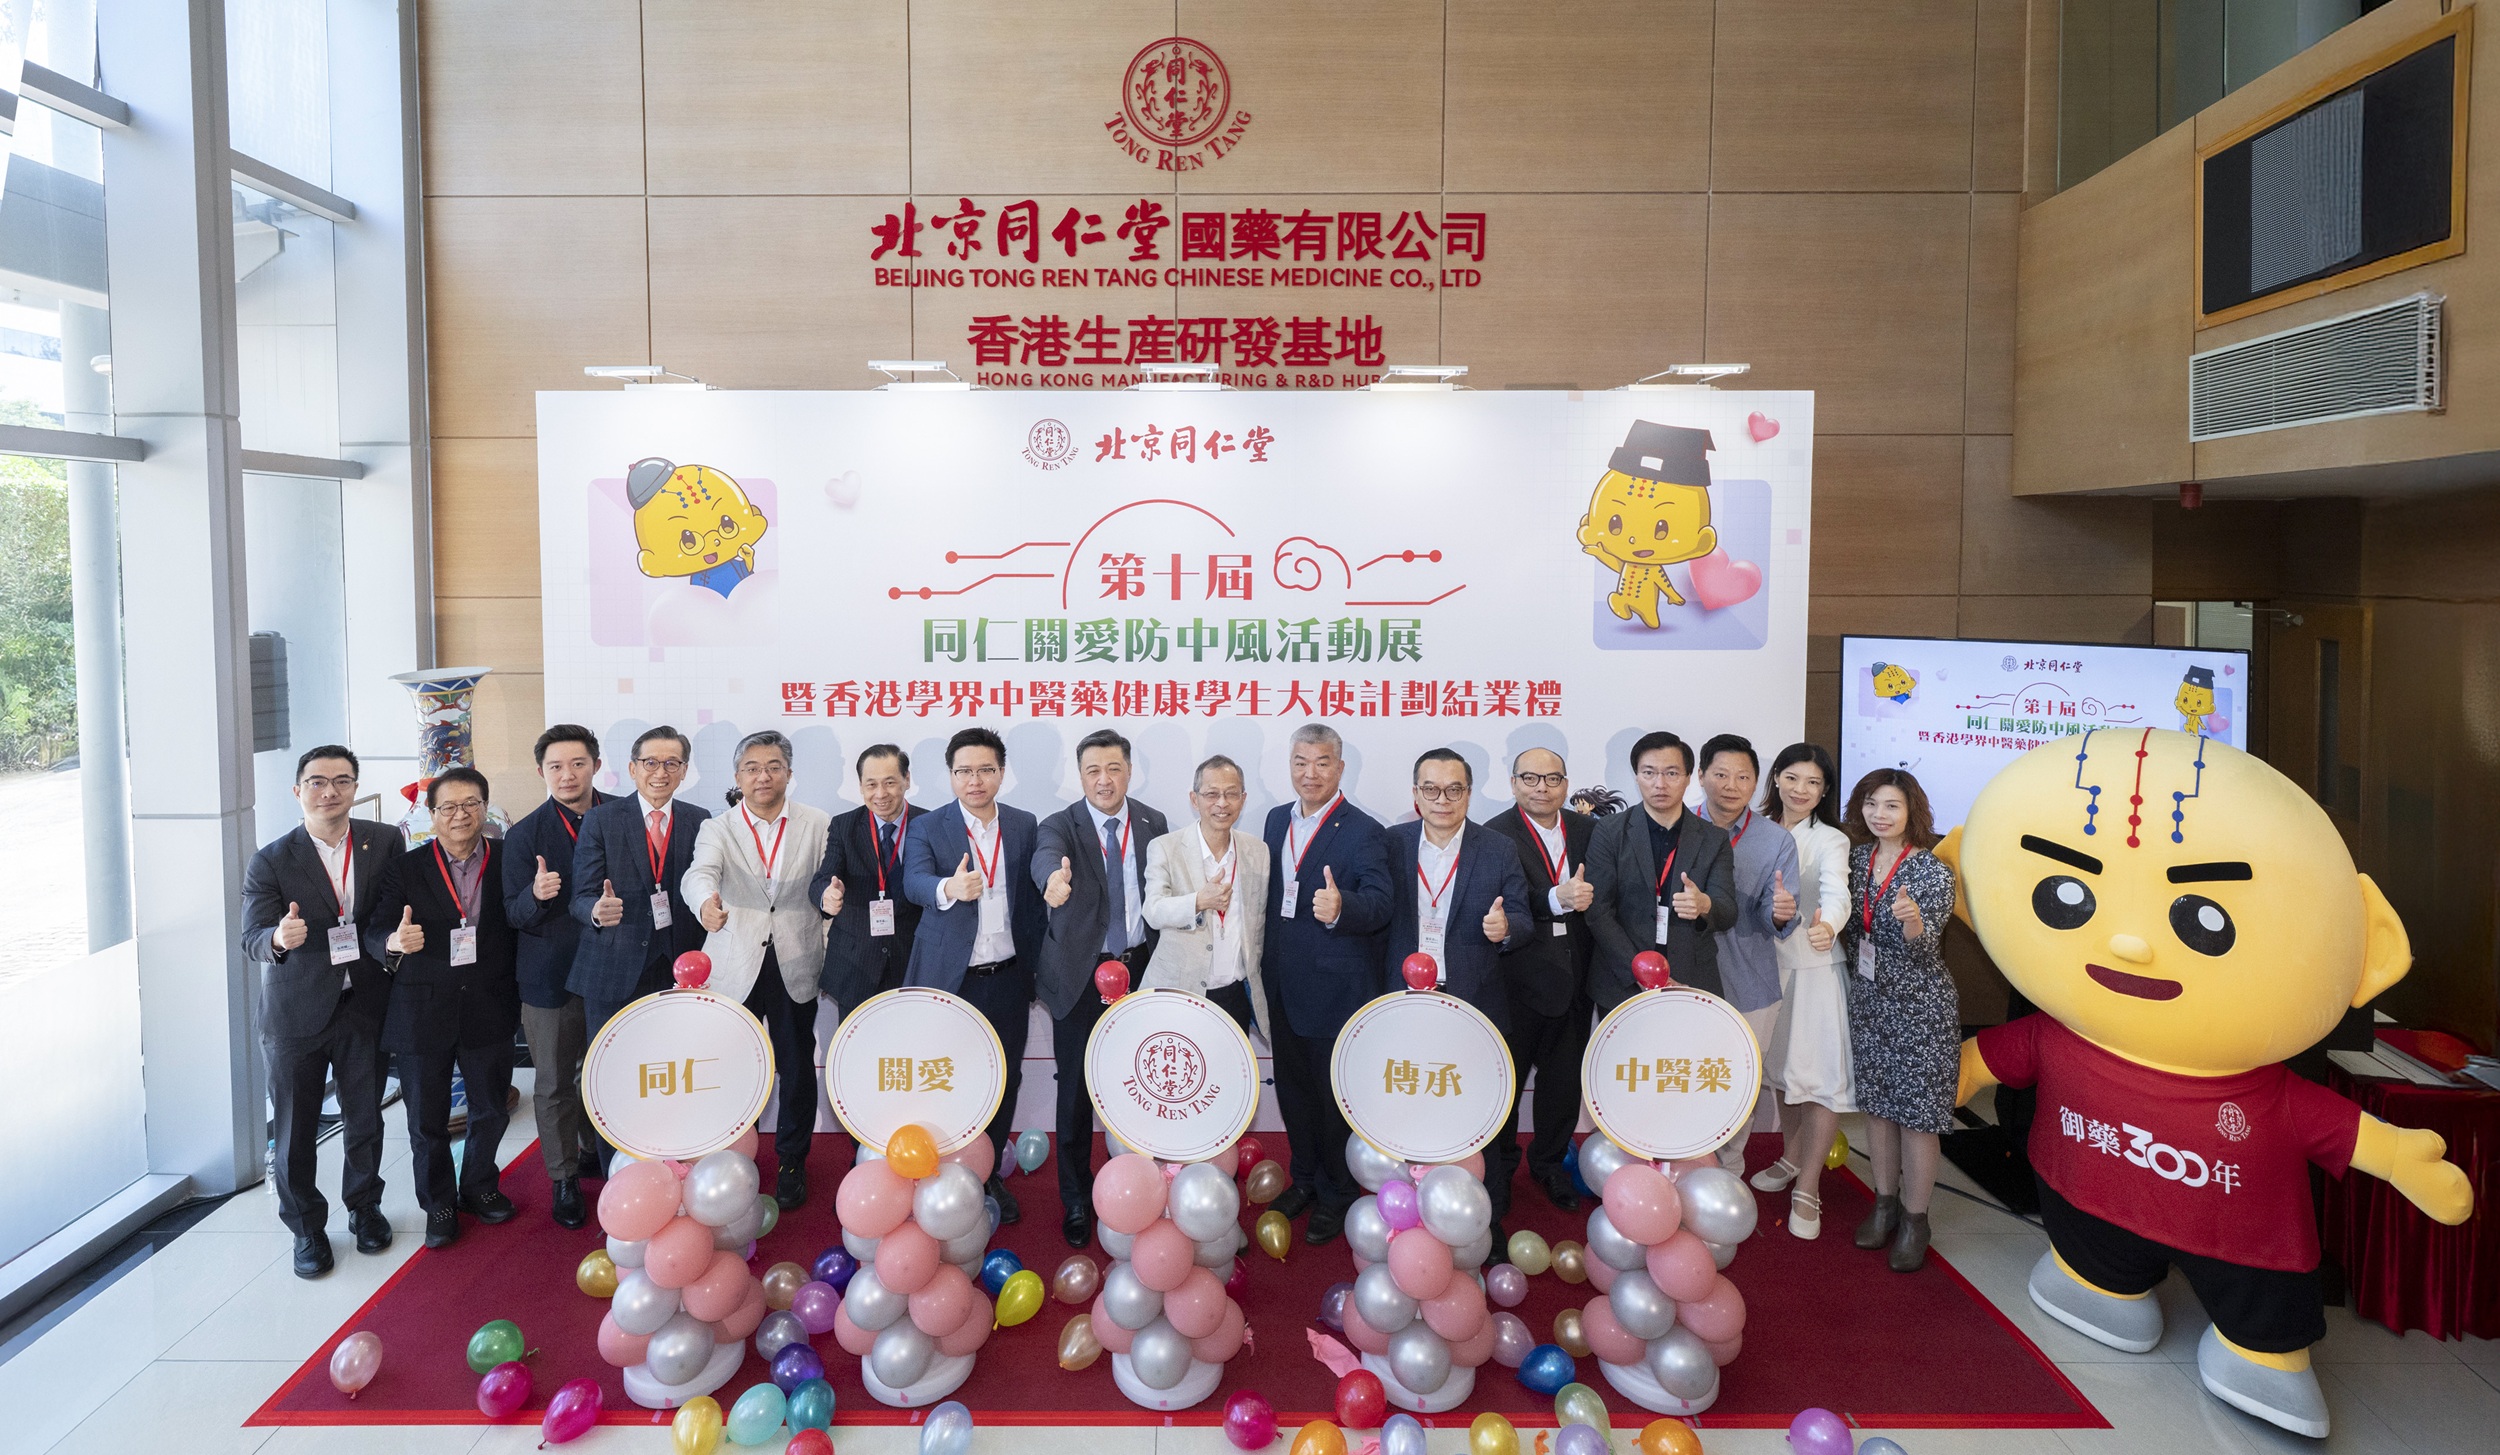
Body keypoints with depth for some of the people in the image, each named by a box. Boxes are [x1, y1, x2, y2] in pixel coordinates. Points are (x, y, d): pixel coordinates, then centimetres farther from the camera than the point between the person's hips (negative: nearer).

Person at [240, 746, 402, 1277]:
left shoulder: (385, 842, -2)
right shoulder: (272, 861, -9)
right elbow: (251, 939, -15)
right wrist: (280, 938, -36)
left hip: (364, 1008, 2)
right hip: (297, 1014, -1)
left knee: (365, 1120, 14)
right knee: (296, 1129, 10)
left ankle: (364, 1206, 37)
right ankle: (307, 1227, 29)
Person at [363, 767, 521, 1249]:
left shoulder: (509, 861, -2)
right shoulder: (405, 868, -4)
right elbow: (373, 933, -10)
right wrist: (394, 943, -30)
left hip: (489, 1010, 1)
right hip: (423, 1014, -1)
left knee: (492, 1109, 15)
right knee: (427, 1121, 11)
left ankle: (479, 1187, 40)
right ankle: (439, 1205, 32)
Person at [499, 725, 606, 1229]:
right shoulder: (525, 835, -6)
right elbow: (514, 913, -9)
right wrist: (536, 895, -29)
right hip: (551, 975, -2)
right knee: (554, 1083, 7)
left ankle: (596, 1149, 39)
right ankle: (564, 1180, 22)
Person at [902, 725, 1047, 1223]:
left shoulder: (1025, 826, 5)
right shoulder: (926, 828, -4)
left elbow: (1034, 897, 9)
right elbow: (915, 882, -23)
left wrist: (1035, 965, 5)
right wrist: (948, 889, -45)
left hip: (1007, 977, 3)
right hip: (949, 978, -3)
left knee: (1004, 1079, 11)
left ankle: (990, 1175, 28)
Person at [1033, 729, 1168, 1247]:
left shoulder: (1152, 824, 3)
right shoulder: (1061, 825, -8)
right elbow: (1046, 853, -32)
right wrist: (1054, 875, -56)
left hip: (1140, 968, 3)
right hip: (1081, 975, -2)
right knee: (1076, 1092, 5)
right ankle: (1076, 1199, 23)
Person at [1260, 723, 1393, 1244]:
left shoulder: (1363, 832, -15)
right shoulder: (1278, 819, 6)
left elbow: (1381, 900, -26)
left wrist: (1342, 907, -46)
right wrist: (1264, 955, 13)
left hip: (1335, 987, -6)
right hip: (1284, 984, 6)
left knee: (1336, 1096, 8)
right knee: (1293, 1088, 19)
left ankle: (1338, 1195, 27)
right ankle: (1305, 1178, 39)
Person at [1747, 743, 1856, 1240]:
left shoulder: (1830, 840, -10)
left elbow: (1836, 891, -29)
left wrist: (1828, 925, -49)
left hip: (1815, 966, -4)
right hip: (1769, 961, 4)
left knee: (1820, 1073, -3)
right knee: (1783, 1065, 16)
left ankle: (1807, 1188, 8)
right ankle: (1792, 1158, 35)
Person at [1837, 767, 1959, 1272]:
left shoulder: (1933, 871, -15)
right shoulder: (1858, 858, 1)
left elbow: (1924, 949, -23)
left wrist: (1912, 920, -40)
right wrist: (1857, 973, 5)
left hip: (1919, 1007, -5)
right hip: (1869, 1001, 5)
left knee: (1916, 1114, 3)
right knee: (1876, 1104, 14)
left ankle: (1914, 1220, 18)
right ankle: (1885, 1203, 30)